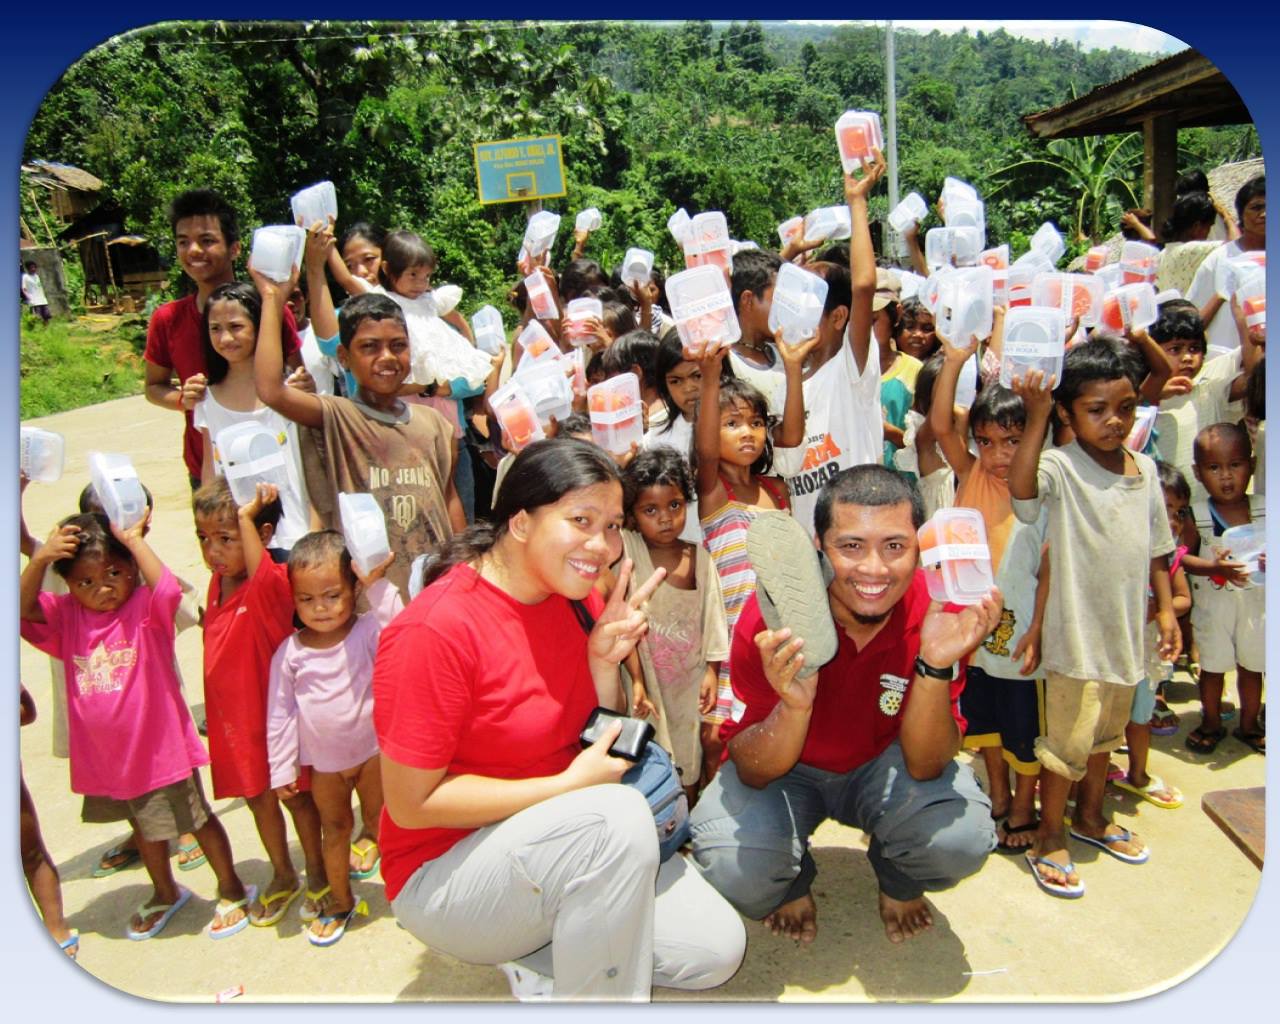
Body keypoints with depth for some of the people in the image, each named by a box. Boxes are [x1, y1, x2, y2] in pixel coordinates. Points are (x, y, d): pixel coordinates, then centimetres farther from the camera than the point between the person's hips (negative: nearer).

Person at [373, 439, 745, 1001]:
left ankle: (538, 958, 12)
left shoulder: (579, 600, -2)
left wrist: (605, 661, -14)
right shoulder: (436, 628, -24)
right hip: (447, 869, -7)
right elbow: (411, 804, -20)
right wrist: (567, 786, -21)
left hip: (567, 838, 7)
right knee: (618, 814, -32)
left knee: (715, 948, -3)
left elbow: (603, 746, 5)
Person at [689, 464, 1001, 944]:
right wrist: (793, 705, -44)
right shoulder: (771, 617, -28)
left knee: (961, 838, -27)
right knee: (732, 868, -27)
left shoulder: (939, 613, -22)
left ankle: (899, 882, 12)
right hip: (784, 770, -1)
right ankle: (794, 884, 12)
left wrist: (935, 665, -37)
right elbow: (752, 773, -22)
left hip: (885, 765, 2)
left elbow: (925, 767, -19)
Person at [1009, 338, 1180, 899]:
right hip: (1076, 633, -6)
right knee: (1067, 739, 4)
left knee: (1106, 731, 23)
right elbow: (1021, 488, -39)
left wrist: (1166, 608, 10)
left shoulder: (1144, 468, 4)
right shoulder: (1061, 466, -16)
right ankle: (1048, 838, 22)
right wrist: (1035, 418, -45)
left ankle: (1090, 816, 43)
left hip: (1125, 630, 7)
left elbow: (1155, 547, 12)